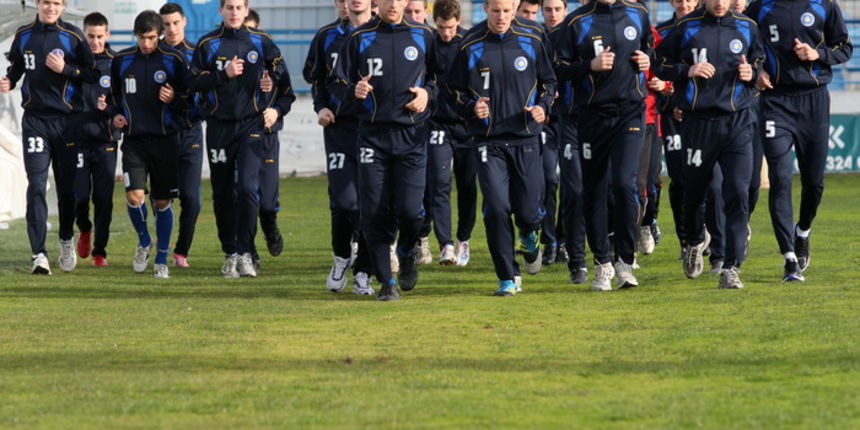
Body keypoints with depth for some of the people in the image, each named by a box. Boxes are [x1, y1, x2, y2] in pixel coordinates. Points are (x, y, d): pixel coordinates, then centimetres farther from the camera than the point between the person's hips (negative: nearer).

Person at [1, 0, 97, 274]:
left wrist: (65, 69, -14)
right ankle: (39, 254, -12)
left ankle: (66, 241, 32)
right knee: (36, 185, -9)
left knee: (67, 185, 8)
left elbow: (93, 75, 0)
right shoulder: (23, 36, 7)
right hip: (35, 118, 1)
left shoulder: (73, 37, -1)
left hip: (67, 118, -1)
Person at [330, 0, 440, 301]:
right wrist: (353, 91, -13)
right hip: (373, 136, 0)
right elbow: (337, 84, 8)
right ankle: (386, 281, 7)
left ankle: (408, 251, 23)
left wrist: (428, 92, -3)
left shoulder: (423, 36, 8)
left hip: (412, 134, 0)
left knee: (410, 209, -10)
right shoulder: (360, 38, 6)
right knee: (374, 212, -4)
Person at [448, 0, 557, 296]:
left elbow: (548, 82, 15)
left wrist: (542, 107, -4)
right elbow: (456, 91, 7)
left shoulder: (531, 42, 5)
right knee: (497, 208, -12)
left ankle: (529, 236, 38)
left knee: (528, 211, -1)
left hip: (526, 139, 1)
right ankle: (507, 279, -1)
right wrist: (471, 108, -14)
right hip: (489, 141, -1)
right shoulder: (471, 47, 1)